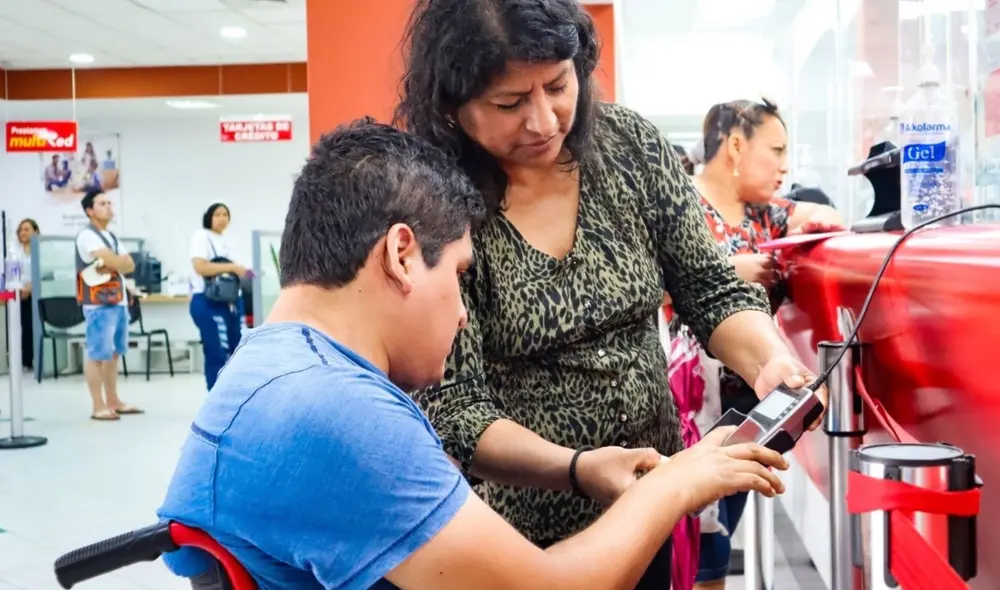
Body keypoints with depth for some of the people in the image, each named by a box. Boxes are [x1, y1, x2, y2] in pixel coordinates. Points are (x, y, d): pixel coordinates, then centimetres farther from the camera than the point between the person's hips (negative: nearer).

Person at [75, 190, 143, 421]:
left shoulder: (112, 237, 20)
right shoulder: (87, 235, -8)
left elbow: (130, 265, 7)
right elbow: (115, 262, -19)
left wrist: (111, 265, -11)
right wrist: (117, 263, 2)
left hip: (119, 301, 9)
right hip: (99, 304, -9)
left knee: (114, 354, 12)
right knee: (97, 355, -5)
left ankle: (113, 401, 19)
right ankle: (99, 407, -3)